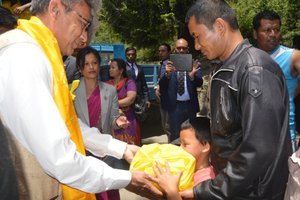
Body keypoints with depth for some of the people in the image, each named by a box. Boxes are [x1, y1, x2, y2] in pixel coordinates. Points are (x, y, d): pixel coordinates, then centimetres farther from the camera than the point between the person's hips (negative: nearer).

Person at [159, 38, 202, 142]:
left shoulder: (193, 64, 0)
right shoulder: (168, 64, 0)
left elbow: (199, 83, -12)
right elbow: (162, 86, -7)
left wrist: (192, 76, -35)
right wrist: (167, 74, -28)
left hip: (190, 105, 1)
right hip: (175, 105, -1)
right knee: (175, 135, 9)